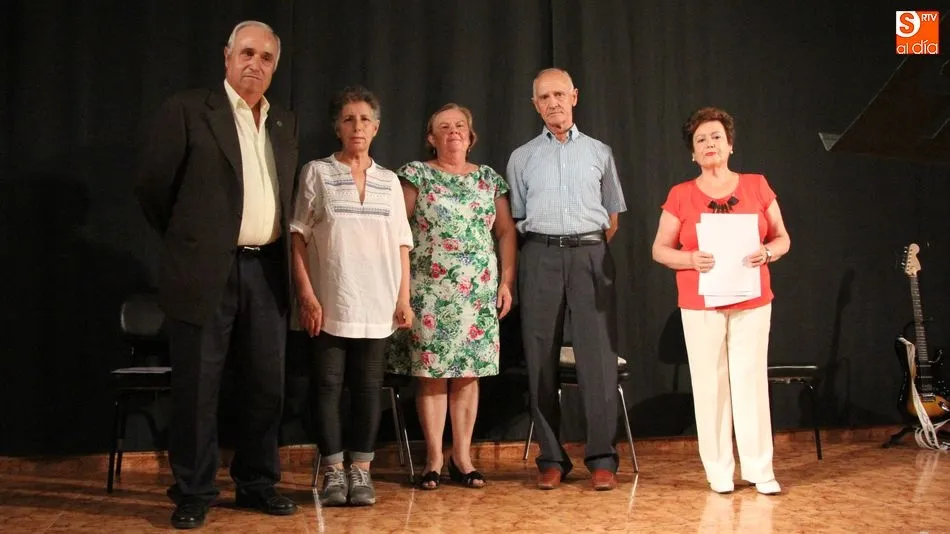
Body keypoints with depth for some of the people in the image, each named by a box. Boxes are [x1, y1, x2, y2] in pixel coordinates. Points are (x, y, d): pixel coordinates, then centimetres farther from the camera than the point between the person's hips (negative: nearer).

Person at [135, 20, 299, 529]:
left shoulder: (285, 124, 14)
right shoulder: (187, 109, -2)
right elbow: (152, 184, 0)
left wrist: (279, 253, 14)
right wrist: (186, 239, 7)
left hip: (266, 270, 5)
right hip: (206, 270, -5)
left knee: (267, 386, 9)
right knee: (196, 388, 3)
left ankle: (257, 483, 24)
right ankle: (193, 492, 16)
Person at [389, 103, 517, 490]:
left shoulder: (490, 179, 13)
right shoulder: (416, 174, 4)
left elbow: (506, 232, 12)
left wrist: (506, 281, 4)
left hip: (477, 292, 3)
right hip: (429, 291, -2)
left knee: (468, 373, 3)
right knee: (431, 372, -2)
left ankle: (462, 457, 12)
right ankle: (434, 458, 7)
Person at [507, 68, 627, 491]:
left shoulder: (599, 152, 15)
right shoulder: (522, 158, 14)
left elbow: (612, 218, 17)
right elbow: (516, 221, 13)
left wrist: (589, 250, 8)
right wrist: (544, 252, 4)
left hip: (590, 254, 0)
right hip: (540, 256, 1)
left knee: (597, 357, -6)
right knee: (541, 359, 0)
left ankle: (601, 458, 0)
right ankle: (552, 458, 7)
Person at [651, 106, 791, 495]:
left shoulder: (756, 186, 5)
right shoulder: (681, 196, 2)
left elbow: (782, 238, 9)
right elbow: (660, 249, 3)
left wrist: (768, 253, -13)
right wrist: (691, 259, -16)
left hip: (752, 302, 1)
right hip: (701, 305, -1)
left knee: (751, 380, 2)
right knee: (710, 384, 1)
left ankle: (759, 469, 12)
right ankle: (718, 471, 12)